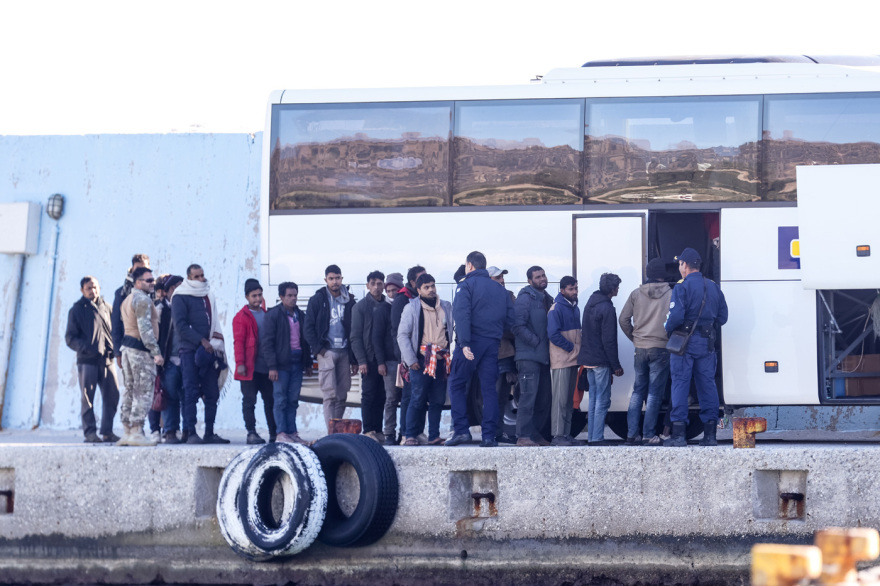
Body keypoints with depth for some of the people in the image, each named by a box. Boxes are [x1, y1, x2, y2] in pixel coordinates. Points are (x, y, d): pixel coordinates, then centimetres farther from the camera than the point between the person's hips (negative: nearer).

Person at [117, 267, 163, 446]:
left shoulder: (127, 300, 19)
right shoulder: (142, 299, -12)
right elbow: (145, 327, -20)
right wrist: (156, 352, -21)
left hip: (127, 347, 10)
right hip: (141, 350, -10)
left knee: (131, 390, 12)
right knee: (144, 391, -9)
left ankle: (127, 432, 13)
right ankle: (136, 433, -14)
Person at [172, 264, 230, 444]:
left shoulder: (208, 295, 17)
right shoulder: (180, 297, -3)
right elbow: (181, 326, -10)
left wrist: (217, 335, 1)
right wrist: (201, 340, -16)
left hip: (208, 350, 6)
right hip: (190, 350, -6)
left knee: (212, 394, 5)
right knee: (191, 393, -8)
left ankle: (209, 433, 11)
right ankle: (190, 433, -6)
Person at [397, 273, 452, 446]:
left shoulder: (446, 307, 14)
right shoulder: (412, 308, 3)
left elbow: (452, 331, 16)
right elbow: (402, 335, 0)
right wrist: (410, 359, -8)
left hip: (442, 359, 4)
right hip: (422, 359, -4)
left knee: (438, 399, 4)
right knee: (418, 399, -6)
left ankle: (434, 436, 9)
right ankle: (410, 435, -1)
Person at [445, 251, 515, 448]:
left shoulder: (466, 285, -2)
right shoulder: (500, 290, 15)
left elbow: (462, 315, -16)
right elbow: (510, 319, 12)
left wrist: (464, 343, -21)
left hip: (472, 343, -5)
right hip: (492, 343, 5)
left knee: (457, 384, 5)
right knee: (489, 388, 5)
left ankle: (461, 430, -4)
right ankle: (489, 435, 0)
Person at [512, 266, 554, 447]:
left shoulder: (547, 299, 17)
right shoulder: (525, 298, -7)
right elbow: (518, 326, -16)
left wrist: (549, 345, 8)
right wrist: (536, 342, -15)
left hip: (544, 356, 8)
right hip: (529, 355, -8)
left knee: (544, 398, 10)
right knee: (528, 396, -11)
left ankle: (536, 434, 18)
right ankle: (523, 436, -9)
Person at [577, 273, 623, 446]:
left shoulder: (590, 303, 12)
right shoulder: (607, 308, -15)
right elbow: (609, 340, -17)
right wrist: (616, 365, -12)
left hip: (588, 359, 9)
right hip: (601, 360, -9)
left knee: (594, 399, 13)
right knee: (602, 400, -5)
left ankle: (591, 437, 13)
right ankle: (597, 438, -8)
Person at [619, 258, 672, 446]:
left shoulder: (636, 294, 4)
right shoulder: (670, 294, -5)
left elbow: (623, 319, 3)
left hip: (640, 348, 3)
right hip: (661, 348, -3)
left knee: (638, 391, 11)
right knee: (654, 393, 1)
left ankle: (632, 434, 7)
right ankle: (649, 435, -2)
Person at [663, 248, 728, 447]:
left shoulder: (682, 287, -10)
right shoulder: (714, 287, 9)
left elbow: (676, 316, -20)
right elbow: (722, 318, 10)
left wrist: (667, 329, -1)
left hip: (684, 341, -5)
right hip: (707, 341, 5)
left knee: (680, 384, -1)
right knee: (707, 384, 8)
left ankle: (678, 434, -4)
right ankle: (710, 434, 7)